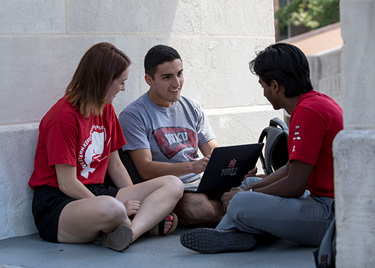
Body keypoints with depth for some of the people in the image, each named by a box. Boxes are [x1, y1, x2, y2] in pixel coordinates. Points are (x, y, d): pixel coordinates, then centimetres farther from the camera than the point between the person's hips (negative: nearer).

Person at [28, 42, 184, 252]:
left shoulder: (106, 110, 12)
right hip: (56, 203, -9)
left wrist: (136, 201, 2)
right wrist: (118, 208, -15)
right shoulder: (64, 116, -15)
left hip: (97, 194, 9)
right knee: (110, 209, -43)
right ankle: (147, 222, -9)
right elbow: (67, 184, -17)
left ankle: (126, 234, -34)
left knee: (174, 185, -10)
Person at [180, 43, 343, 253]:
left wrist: (246, 195, -7)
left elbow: (295, 185, -20)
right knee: (250, 183, 23)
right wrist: (249, 189, 10)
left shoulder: (309, 112, -20)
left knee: (240, 206, -26)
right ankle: (229, 234, -1)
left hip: (330, 217, -11)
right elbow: (292, 169, 19)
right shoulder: (318, 101, 14)